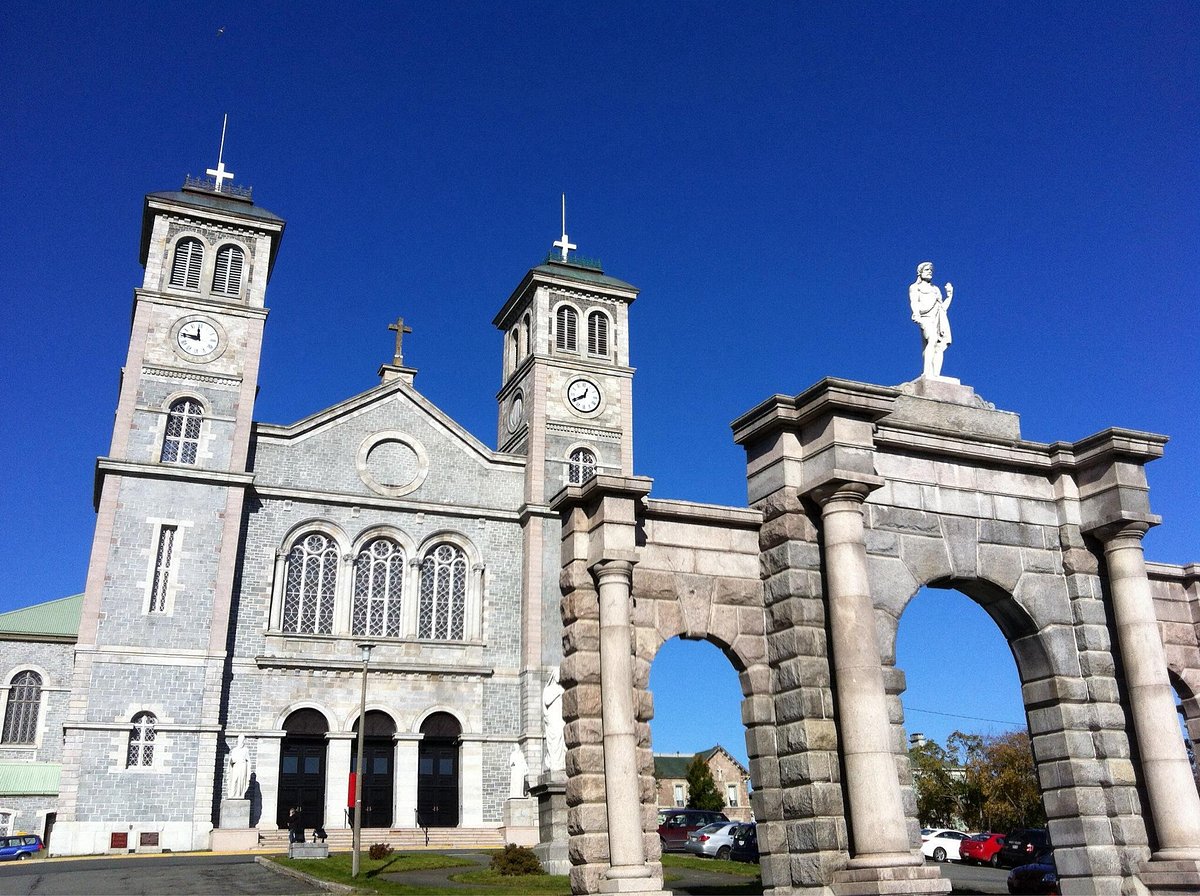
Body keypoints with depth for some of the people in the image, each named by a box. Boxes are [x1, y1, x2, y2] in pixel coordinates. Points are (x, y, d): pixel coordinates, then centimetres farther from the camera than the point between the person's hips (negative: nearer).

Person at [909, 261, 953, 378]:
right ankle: (926, 372, -41)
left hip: (941, 317, 6)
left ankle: (937, 376, -22)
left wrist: (949, 295, 22)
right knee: (932, 340, -31)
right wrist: (917, 315, -18)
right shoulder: (915, 287, 19)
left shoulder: (936, 289, 35)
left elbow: (944, 307, 30)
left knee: (940, 346, -13)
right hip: (927, 316, -6)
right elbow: (914, 302, 0)